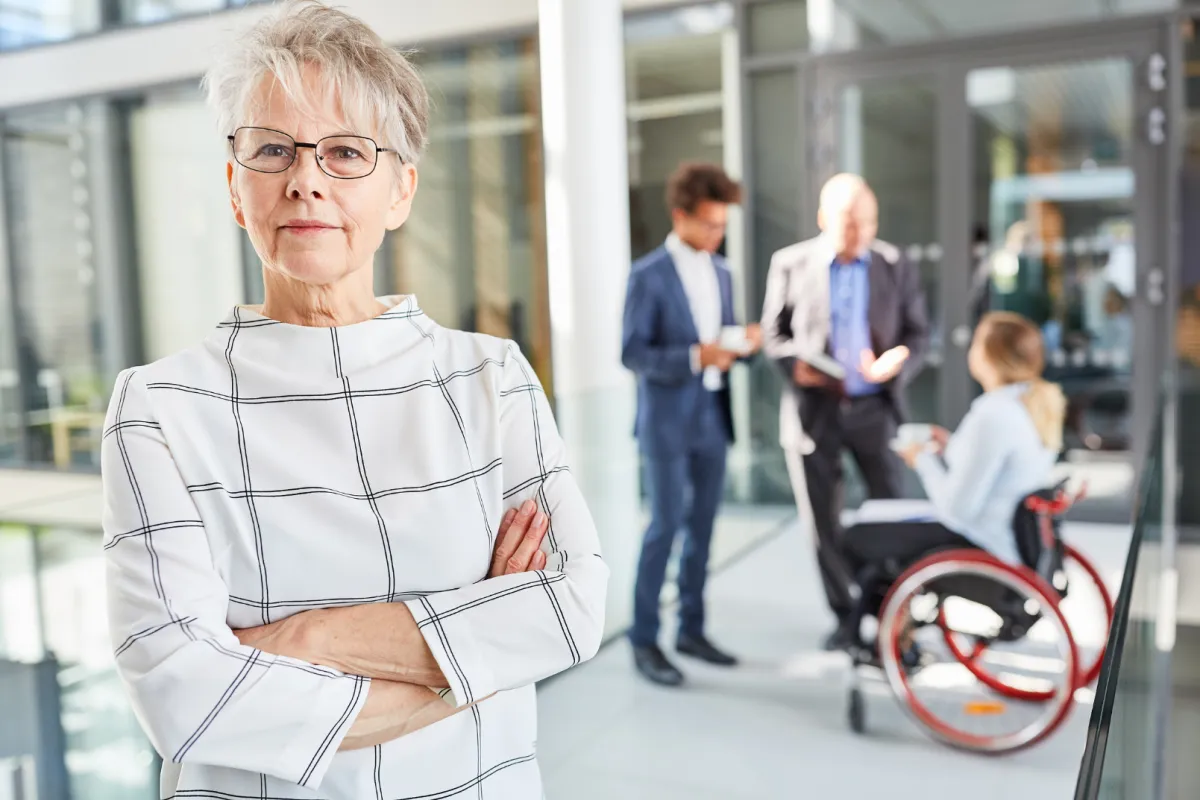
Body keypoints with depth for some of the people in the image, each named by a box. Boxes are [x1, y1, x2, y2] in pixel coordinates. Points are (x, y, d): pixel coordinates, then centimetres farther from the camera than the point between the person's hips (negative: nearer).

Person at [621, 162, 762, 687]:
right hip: (667, 422, -6)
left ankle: (691, 629, 25)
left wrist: (744, 344, -6)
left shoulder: (721, 272, 11)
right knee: (665, 527, -3)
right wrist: (694, 357, -24)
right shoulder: (648, 276, -9)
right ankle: (644, 640, 10)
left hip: (712, 418, 6)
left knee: (702, 526, 11)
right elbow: (632, 354, -13)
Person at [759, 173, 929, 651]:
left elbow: (918, 333, 6)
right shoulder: (791, 264, 0)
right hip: (814, 408, 0)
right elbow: (773, 333, 5)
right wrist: (796, 364, -15)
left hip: (874, 408, 0)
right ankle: (844, 616, 24)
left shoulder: (896, 266, 2)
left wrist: (900, 359, -15)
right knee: (824, 522, 8)